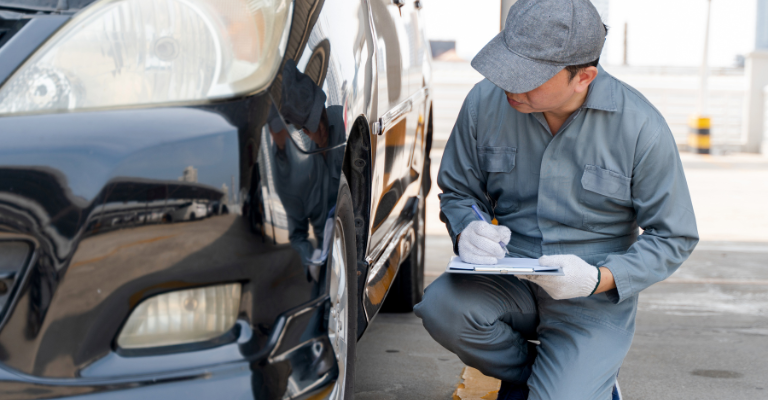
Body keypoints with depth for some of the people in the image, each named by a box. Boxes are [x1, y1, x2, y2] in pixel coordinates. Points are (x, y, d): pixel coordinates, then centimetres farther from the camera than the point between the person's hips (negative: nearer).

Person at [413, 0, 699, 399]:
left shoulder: (640, 127, -14)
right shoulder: (485, 102, -6)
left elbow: (674, 237, -5)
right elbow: (457, 191, 10)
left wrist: (600, 278, -21)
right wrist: (467, 230, -14)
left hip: (594, 300, -3)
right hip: (508, 282, 3)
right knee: (442, 306, -28)